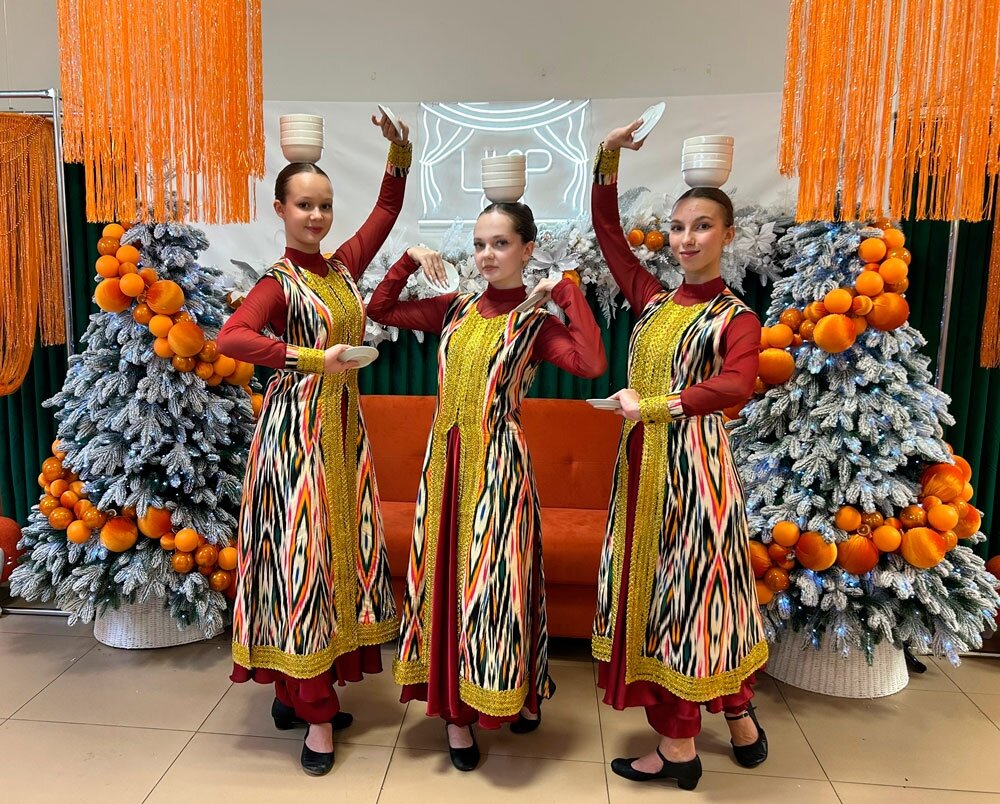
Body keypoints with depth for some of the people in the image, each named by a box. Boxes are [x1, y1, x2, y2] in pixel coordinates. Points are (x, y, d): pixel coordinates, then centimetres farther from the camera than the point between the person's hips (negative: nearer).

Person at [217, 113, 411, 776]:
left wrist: (400, 155, 7)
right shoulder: (280, 283, -8)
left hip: (344, 426, 7)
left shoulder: (343, 266, 10)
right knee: (302, 553, -3)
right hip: (297, 427, -7)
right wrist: (311, 358, -27)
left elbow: (387, 212, 19)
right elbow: (230, 337, -25)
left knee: (339, 549, 10)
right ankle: (316, 716, 8)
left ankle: (295, 691, 26)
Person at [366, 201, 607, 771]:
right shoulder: (455, 309, 9)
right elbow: (379, 310, 16)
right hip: (446, 459, 5)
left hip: (498, 463, -5)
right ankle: (455, 707, 24)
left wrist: (567, 291, -17)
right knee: (445, 578, 9)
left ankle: (518, 692, 29)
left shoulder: (536, 322, -5)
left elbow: (593, 364, -25)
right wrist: (411, 260, 6)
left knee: (494, 578, 4)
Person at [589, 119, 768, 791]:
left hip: (693, 463, -6)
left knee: (687, 588, 3)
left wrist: (656, 406, -29)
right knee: (653, 586, 14)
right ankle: (740, 717, 33)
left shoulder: (735, 317, -6)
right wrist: (608, 162, 2)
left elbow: (738, 384, -26)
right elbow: (609, 233, 11)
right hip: (643, 463, 7)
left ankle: (679, 748, 22)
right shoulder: (653, 300, 9)